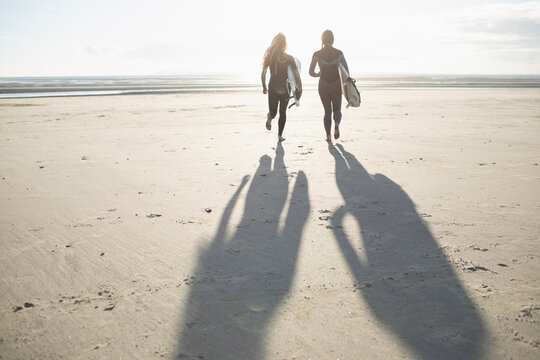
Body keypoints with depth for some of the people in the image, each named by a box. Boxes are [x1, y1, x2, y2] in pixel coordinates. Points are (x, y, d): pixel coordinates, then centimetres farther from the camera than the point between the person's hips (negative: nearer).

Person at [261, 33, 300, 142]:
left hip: (272, 88, 1)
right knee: (282, 112, 16)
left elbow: (263, 74, -1)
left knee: (272, 111, 9)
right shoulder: (289, 58, -7)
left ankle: (269, 118, -28)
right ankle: (280, 135, 17)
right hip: (284, 89, -1)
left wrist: (264, 87, 12)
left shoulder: (269, 57, -2)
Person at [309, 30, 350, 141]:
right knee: (337, 109, 16)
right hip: (336, 85, 0)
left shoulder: (317, 54, -4)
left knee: (327, 111, 14)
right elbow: (346, 71, -3)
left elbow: (311, 72, -5)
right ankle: (336, 124, -15)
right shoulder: (339, 53, -3)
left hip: (323, 85, 0)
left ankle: (328, 135, 5)